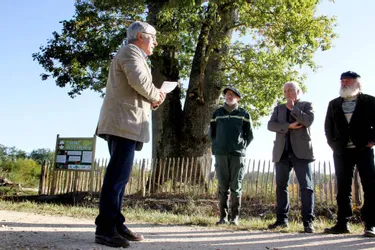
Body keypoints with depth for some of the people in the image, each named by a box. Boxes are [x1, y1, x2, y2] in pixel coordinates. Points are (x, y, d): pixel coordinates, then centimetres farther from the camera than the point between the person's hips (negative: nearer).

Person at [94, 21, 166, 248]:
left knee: (120, 175, 9)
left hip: (125, 123, 11)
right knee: (118, 175, -13)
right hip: (124, 123, -11)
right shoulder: (130, 52, -3)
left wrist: (151, 99, 9)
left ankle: (115, 224, 14)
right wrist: (157, 96, -4)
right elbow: (139, 81, -20)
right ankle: (105, 228, -12)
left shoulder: (133, 55, 30)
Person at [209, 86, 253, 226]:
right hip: (221, 154, 1)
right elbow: (212, 133, 18)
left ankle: (235, 217, 5)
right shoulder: (217, 113, 12)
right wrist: (216, 147, 9)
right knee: (223, 187, 2)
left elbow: (249, 135, 11)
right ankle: (223, 216, 7)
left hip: (237, 155, -1)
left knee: (236, 187, -2)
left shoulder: (244, 114, 8)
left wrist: (242, 147, 4)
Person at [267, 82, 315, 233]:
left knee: (306, 186, -6)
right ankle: (282, 219, 10)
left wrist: (292, 108, -4)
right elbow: (271, 125, 3)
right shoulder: (278, 108, 20)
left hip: (301, 151, -3)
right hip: (282, 152, 4)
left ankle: (308, 221, -4)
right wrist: (289, 126, -10)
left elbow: (308, 121, -9)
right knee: (281, 186, 3)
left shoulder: (306, 105, 12)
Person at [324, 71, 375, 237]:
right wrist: (333, 144, 6)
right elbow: (328, 126, 16)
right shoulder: (334, 104, 15)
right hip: (341, 151, 3)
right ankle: (343, 223, 6)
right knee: (343, 188, 3)